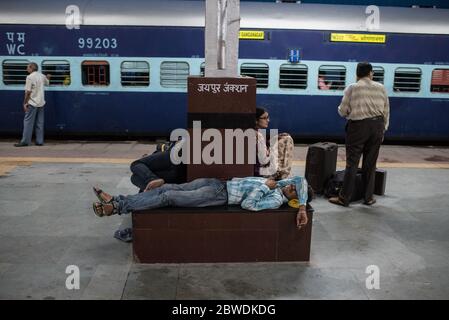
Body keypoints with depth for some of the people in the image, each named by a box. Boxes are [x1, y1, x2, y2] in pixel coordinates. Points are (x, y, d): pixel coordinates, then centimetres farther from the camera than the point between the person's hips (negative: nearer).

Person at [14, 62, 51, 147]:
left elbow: (28, 92, -14)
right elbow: (47, 83, 30)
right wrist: (48, 77, 49)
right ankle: (40, 141, 7)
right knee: (39, 123, 8)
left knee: (28, 122, -2)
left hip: (32, 103, -6)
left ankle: (25, 141, -1)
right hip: (41, 103, 6)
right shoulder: (42, 76, 8)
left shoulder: (30, 77, -12)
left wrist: (25, 103, -9)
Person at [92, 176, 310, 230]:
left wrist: (263, 186, -11)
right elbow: (301, 180, 19)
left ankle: (118, 208, -5)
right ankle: (117, 200, 1)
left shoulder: (276, 200, -11)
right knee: (168, 187, -1)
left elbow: (247, 204, -22)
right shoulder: (279, 184, 11)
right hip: (217, 182, 8)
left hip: (220, 195, -8)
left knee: (168, 197, -13)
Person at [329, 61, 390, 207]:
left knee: (352, 163, 0)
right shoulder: (381, 88, 6)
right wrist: (383, 129, 17)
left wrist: (346, 110, 21)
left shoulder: (352, 88, -2)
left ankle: (344, 198, 3)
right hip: (377, 126, 3)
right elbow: (386, 111, 8)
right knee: (370, 164, 11)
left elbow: (342, 111, -2)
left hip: (358, 126, -3)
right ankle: (368, 197, 18)